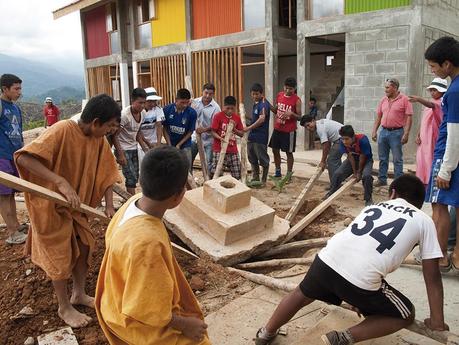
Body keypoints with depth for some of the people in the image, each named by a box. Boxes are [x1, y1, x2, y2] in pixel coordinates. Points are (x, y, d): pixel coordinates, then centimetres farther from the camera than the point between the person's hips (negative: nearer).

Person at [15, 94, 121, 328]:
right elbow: (23, 158, -36)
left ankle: (79, 294, 35)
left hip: (76, 204, 7)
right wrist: (61, 183, -43)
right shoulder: (62, 130, -29)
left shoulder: (99, 139, -7)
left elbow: (106, 172, -1)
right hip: (50, 203, -7)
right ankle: (64, 308, 26)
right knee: (61, 255, 5)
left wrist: (109, 206, -11)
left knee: (84, 245, 13)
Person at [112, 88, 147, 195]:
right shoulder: (124, 115, -24)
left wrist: (144, 146, 4)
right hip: (123, 149, -7)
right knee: (131, 178, -11)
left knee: (135, 177, 10)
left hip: (134, 148, 7)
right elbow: (114, 135, -20)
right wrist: (120, 154, -22)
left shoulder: (143, 113, -2)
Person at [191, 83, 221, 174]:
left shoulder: (216, 107, -12)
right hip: (194, 136, 4)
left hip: (208, 139, -3)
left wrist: (205, 129, -27)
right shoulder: (195, 102, -2)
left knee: (209, 163, 0)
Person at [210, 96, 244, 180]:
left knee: (237, 175, 6)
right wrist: (220, 138, -23)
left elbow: (242, 133, 9)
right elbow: (213, 132, -5)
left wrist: (234, 129, -9)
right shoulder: (218, 116, -6)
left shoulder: (237, 118, 7)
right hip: (219, 150, -4)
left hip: (233, 151, 4)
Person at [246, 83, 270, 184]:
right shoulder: (255, 103, 13)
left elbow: (262, 119, -28)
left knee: (263, 160, 2)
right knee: (253, 159, 16)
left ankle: (264, 181, 14)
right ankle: (255, 178, 29)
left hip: (260, 137, -9)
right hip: (252, 136, 9)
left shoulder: (263, 104, -15)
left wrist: (249, 128, -28)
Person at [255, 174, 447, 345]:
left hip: (327, 259, 5)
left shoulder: (374, 207, 29)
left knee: (303, 294, 35)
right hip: (360, 279, -4)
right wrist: (437, 320, 28)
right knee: (406, 315, 23)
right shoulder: (424, 221, 16)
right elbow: (432, 276, 15)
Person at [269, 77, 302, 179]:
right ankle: (278, 172, 27)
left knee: (289, 152, 4)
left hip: (289, 131, -6)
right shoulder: (279, 95, 5)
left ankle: (289, 174, 14)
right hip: (277, 129, 6)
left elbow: (299, 117, -10)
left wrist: (291, 113, -28)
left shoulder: (296, 100, -12)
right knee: (275, 150, 12)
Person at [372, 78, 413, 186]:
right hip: (383, 131, 5)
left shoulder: (404, 99, -6)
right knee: (382, 158, 11)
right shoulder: (383, 100, 10)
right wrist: (374, 131, 7)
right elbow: (378, 117, 14)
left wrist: (406, 134, -17)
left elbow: (409, 118, -10)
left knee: (397, 159, 1)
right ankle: (382, 179, 21)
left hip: (396, 132, -5)